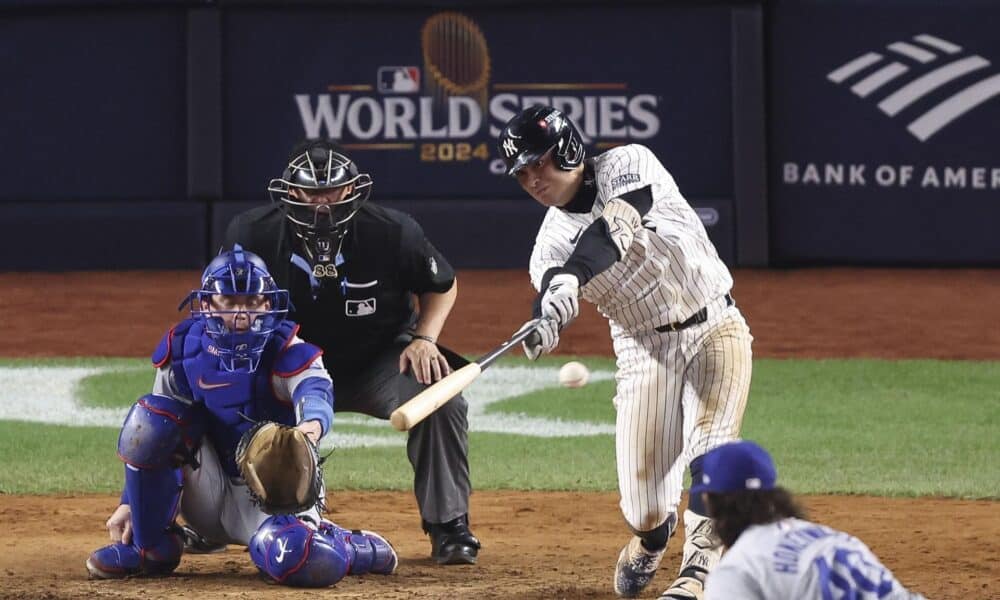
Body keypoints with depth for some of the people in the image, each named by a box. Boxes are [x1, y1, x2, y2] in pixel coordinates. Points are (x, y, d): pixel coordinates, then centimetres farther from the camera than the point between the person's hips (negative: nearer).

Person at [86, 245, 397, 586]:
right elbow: (148, 443, 5)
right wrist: (130, 503, -1)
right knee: (149, 418, -21)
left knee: (303, 561, -37)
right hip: (207, 495, 4)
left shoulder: (285, 353, -14)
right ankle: (151, 548, -8)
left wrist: (313, 424, -61)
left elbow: (315, 390, -37)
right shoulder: (183, 351, -4)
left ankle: (363, 549, 3)